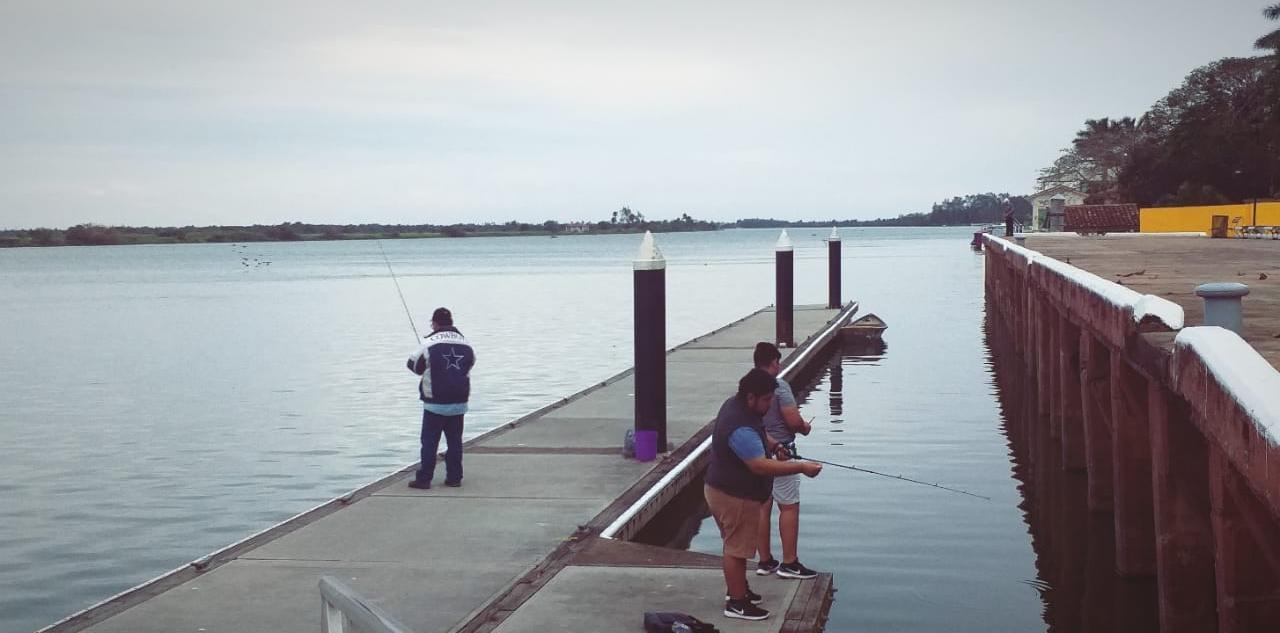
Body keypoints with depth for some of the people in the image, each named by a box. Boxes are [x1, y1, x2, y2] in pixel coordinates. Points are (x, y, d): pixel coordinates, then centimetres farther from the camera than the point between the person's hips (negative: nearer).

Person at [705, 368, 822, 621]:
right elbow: (761, 466, -34)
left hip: (726, 489, 10)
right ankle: (736, 604, 10)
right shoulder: (741, 428, -31)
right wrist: (801, 467, -31)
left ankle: (738, 590, 36)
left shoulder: (735, 405, 2)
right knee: (736, 548, 0)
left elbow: (755, 435, 23)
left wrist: (772, 445, 5)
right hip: (734, 496, -10)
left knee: (737, 545, 22)